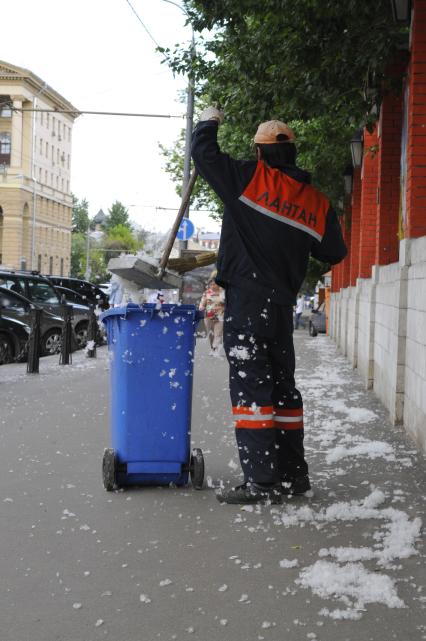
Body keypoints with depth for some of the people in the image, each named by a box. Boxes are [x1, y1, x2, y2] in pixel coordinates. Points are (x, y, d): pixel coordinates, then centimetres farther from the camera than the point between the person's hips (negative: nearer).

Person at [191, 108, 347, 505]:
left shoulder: (250, 178, -6)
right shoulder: (316, 203, 7)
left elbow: (203, 153, -1)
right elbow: (334, 253, 15)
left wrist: (209, 122, 18)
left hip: (245, 300, -6)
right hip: (282, 304, 6)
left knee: (250, 386, -6)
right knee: (282, 385, 16)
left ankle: (262, 481, -9)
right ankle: (292, 474, 24)